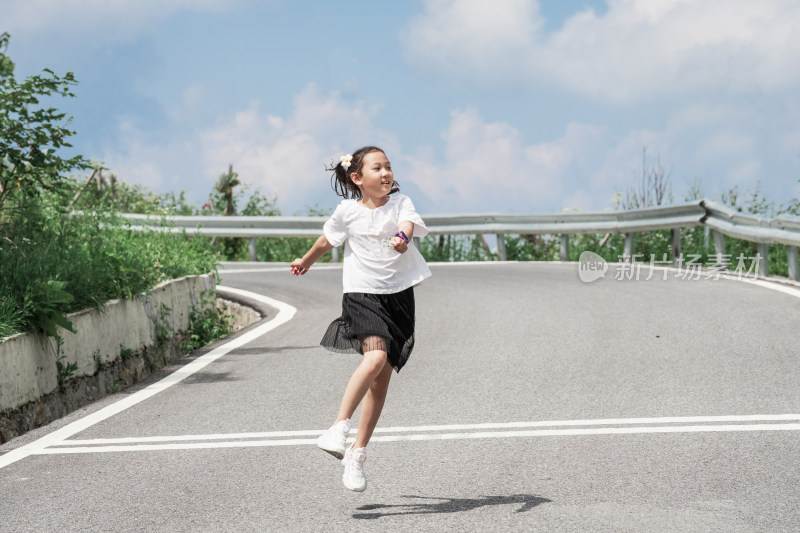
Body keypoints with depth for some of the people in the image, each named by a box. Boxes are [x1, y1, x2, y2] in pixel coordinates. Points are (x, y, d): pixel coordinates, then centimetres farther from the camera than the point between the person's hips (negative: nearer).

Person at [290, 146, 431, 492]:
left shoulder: (400, 203, 1)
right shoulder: (348, 211, -1)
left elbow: (408, 223, -22)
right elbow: (326, 242, 18)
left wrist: (402, 237, -46)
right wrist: (305, 262, 34)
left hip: (399, 295, 2)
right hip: (362, 293, -2)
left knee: (382, 379, 3)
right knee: (376, 356, -29)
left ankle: (357, 453, 12)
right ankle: (338, 428, -29)